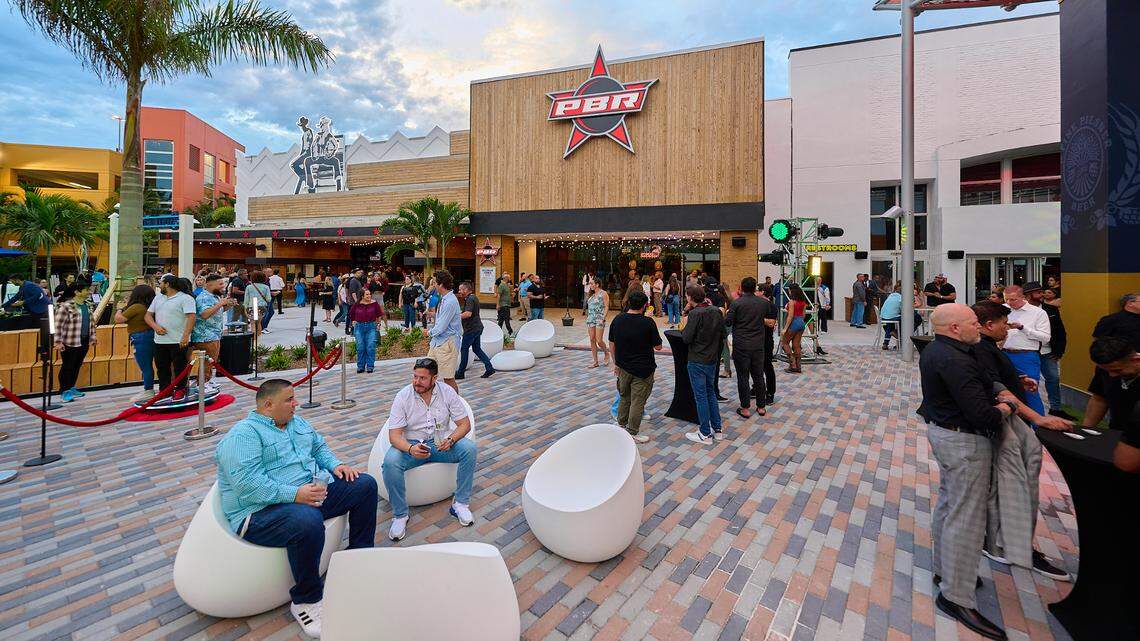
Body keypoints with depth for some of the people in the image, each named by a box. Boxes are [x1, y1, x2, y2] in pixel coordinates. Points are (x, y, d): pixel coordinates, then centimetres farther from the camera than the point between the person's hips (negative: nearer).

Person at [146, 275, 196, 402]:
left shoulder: (185, 298, -7)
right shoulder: (158, 298, 16)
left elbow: (191, 317, -16)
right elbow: (148, 315, 15)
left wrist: (185, 336, -24)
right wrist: (156, 326, -6)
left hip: (178, 341, -7)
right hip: (160, 340, 7)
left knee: (179, 367, 2)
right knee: (162, 367, 13)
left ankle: (180, 390, 14)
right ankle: (164, 390, 24)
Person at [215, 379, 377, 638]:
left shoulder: (297, 422, 15)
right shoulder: (243, 434, -13)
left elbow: (319, 446, 23)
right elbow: (248, 483, -24)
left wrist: (335, 465, 2)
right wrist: (295, 494, -30)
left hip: (314, 490, 9)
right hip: (264, 510, -8)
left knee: (365, 484, -2)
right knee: (308, 522, -39)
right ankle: (306, 600, -14)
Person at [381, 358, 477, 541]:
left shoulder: (447, 392, -7)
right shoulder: (402, 397, -11)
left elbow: (464, 424, -5)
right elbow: (394, 435, -14)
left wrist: (450, 440, -27)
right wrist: (410, 449, -36)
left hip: (440, 443, 1)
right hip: (412, 445, -1)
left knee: (470, 449, -25)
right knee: (390, 461, -32)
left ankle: (460, 504, -11)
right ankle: (400, 515, -13)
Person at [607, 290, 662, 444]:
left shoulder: (617, 320, -3)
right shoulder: (648, 322, -17)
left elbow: (612, 344, 5)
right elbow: (658, 346, -8)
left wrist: (616, 363, 16)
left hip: (623, 367, 5)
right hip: (642, 369, -5)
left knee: (624, 398, 22)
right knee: (637, 401, 6)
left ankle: (621, 425, 37)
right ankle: (632, 433, 14)